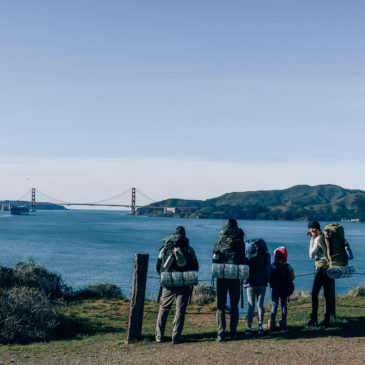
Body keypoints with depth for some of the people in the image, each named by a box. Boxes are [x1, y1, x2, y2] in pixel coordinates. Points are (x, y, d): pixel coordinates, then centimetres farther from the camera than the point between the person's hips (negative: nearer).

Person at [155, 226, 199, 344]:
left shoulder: (165, 248, 5)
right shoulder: (189, 249, 2)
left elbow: (158, 267, 6)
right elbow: (196, 267, 4)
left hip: (169, 284, 1)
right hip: (184, 285, -1)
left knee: (163, 309, 13)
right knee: (180, 310, 3)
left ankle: (159, 336, 15)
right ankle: (175, 338, 1)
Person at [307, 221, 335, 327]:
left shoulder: (318, 239, -11)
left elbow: (311, 255, -5)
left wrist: (312, 240, -2)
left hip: (322, 269, -8)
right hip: (330, 269, 8)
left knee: (314, 294, -4)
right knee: (328, 296, 8)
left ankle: (314, 320, -6)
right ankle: (327, 320, 11)